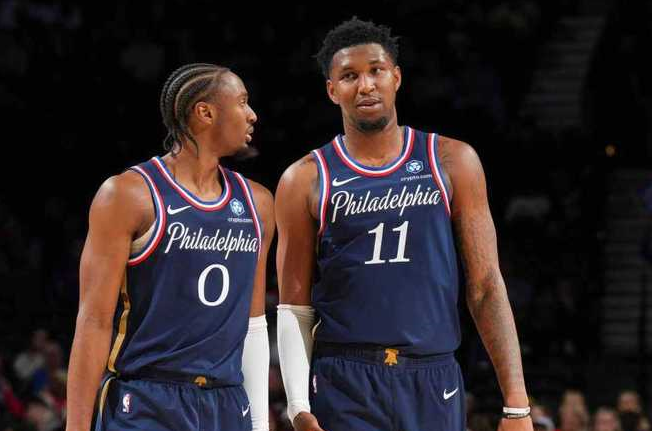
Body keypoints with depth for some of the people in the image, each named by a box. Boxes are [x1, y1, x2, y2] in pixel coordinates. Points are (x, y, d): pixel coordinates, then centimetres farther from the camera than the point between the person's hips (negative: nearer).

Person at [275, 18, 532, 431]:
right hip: (343, 386, -1)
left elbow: (486, 288, 4)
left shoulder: (452, 161, 6)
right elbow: (294, 309, 5)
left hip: (433, 385, 1)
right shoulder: (306, 180, 4)